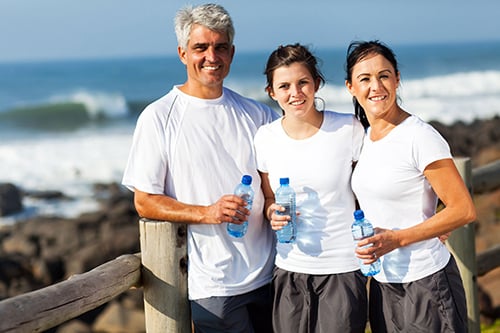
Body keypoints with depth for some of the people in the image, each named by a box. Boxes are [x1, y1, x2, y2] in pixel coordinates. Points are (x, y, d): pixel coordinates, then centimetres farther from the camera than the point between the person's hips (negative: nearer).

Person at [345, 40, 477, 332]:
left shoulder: (420, 137, -14)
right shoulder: (363, 136, 8)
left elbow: (464, 210, -16)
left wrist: (397, 238, -20)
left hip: (426, 283, -7)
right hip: (383, 283, 7)